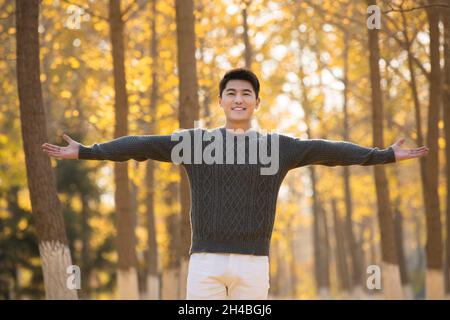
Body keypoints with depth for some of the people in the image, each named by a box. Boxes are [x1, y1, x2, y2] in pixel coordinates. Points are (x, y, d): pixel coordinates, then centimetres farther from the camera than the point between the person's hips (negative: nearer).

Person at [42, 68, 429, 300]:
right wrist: (85, 151, 0)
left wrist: (386, 154, -1)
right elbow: (140, 145, 4)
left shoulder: (277, 145, 7)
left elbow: (326, 150, 3)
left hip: (252, 263, 0)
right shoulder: (196, 141, 7)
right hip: (206, 261, 0)